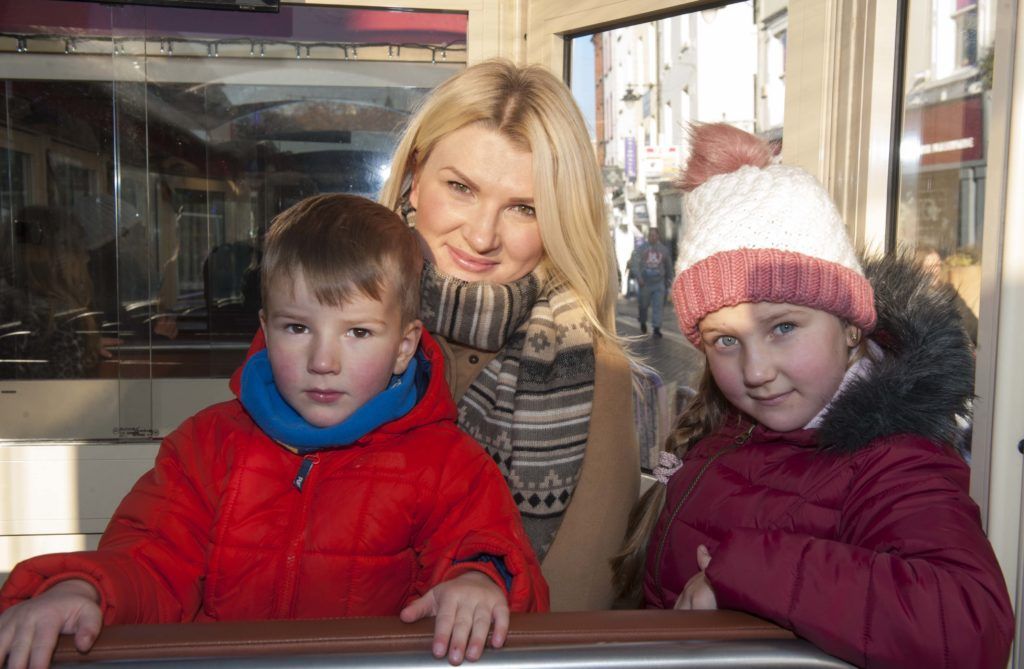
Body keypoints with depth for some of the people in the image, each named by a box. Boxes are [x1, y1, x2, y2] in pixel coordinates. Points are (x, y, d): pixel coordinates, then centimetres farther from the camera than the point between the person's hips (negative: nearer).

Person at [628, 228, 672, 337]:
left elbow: (668, 266, 18)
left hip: (659, 283, 1)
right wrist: (638, 277, -19)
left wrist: (668, 280, 20)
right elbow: (634, 263, -7)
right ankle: (643, 324, 33)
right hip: (645, 282, 0)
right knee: (643, 305, 9)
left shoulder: (664, 249, 7)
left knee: (658, 306, -7)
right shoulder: (641, 248, 1)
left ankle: (657, 328, -6)